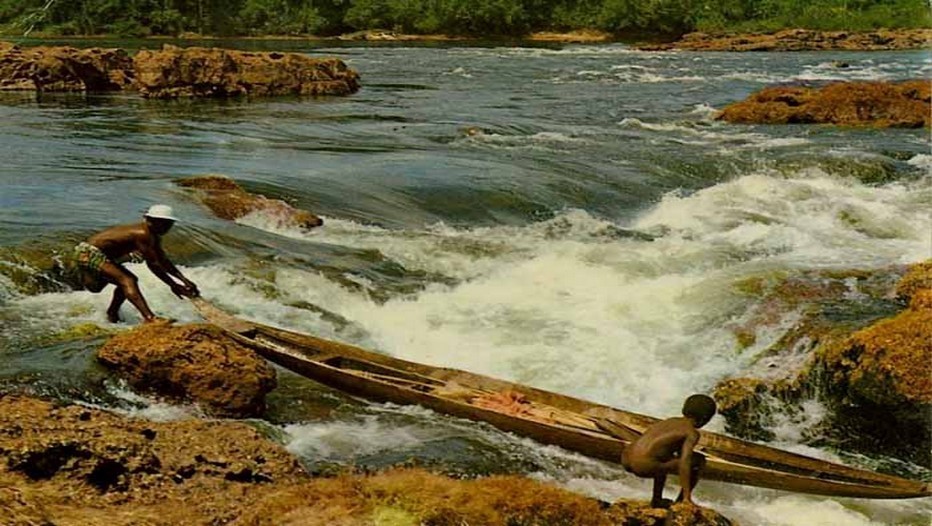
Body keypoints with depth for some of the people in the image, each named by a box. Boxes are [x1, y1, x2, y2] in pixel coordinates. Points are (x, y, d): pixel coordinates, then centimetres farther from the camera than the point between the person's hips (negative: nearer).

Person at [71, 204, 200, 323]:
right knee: (127, 281, -24)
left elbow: (163, 261, 13)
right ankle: (149, 318, -40)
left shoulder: (153, 236, 8)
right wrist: (173, 286, -21)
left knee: (128, 281, 20)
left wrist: (184, 280, 7)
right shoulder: (142, 234, -23)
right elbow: (153, 265, -24)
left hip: (98, 254, 11)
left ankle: (112, 315, 36)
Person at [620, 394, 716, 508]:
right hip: (645, 466, -8)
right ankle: (681, 501, 14)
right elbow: (684, 464, -12)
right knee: (698, 461, 6)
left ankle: (657, 499, 34)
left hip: (626, 460, 8)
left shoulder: (671, 421, 25)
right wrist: (687, 497, -10)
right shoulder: (692, 433, 0)